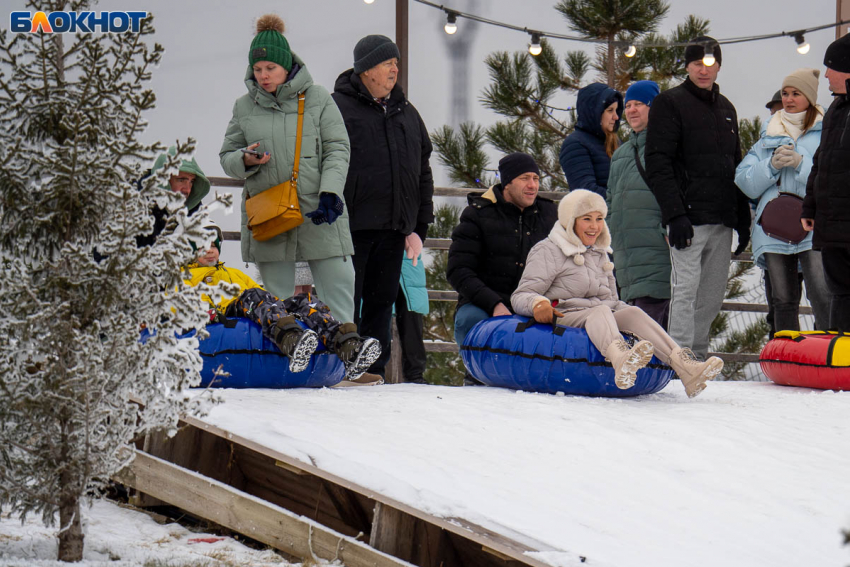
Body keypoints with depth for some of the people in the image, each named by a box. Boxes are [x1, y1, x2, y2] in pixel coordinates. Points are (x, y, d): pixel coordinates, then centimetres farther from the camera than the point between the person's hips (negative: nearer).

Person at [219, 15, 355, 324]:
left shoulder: (317, 98, 4)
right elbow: (227, 156, 16)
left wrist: (330, 192, -13)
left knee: (340, 290, -5)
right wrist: (245, 160, -8)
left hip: (318, 214, -2)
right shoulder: (244, 106, 10)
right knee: (276, 303, 4)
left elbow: (337, 149, 2)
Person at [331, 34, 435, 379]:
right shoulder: (338, 107, -2)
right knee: (346, 306, -5)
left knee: (382, 304, 8)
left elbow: (423, 172, 20)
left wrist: (419, 227, 14)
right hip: (352, 226, -6)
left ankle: (374, 373, 12)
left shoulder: (406, 114, 18)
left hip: (393, 230, 6)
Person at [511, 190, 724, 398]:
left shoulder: (600, 254, 25)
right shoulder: (548, 251, 5)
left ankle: (685, 367, -46)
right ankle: (621, 360, -71)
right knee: (600, 311, -35)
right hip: (563, 321, -5)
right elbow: (520, 296, -4)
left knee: (632, 312, -24)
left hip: (602, 323, 6)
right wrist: (537, 303, -26)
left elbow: (612, 301, 28)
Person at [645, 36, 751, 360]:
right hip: (689, 217, -7)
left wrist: (743, 219, 17)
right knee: (685, 291, -10)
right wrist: (675, 214, -18)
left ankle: (698, 356, 14)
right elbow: (658, 164, -10)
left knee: (712, 297, 7)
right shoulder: (670, 104, -1)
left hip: (722, 221, 7)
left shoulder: (726, 109, 20)